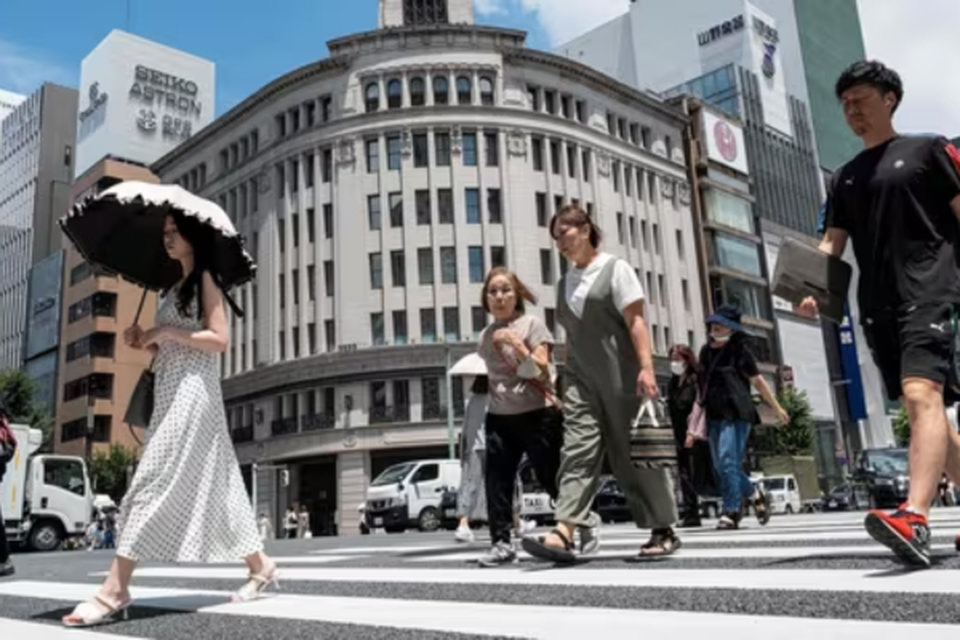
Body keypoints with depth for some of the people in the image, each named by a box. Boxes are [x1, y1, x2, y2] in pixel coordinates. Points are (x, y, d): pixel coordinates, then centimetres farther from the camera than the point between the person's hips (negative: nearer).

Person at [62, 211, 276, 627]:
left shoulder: (205, 279, -3)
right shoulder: (175, 288, 23)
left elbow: (219, 340, -14)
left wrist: (165, 331, -13)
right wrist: (144, 342, 3)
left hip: (192, 392, -9)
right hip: (171, 393, 9)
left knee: (152, 482, -14)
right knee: (213, 486, 8)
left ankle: (114, 592, -13)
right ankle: (260, 567, 16)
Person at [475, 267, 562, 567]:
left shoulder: (532, 324, -4)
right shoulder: (486, 335, 13)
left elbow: (541, 370, -11)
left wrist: (516, 344, -22)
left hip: (537, 415, -5)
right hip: (499, 418, 5)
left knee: (551, 478, 3)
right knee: (497, 481, -3)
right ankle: (501, 543, 2)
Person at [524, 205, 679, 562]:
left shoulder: (614, 269, 1)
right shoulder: (564, 283, 18)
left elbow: (636, 321, -8)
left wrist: (646, 367, -18)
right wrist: (567, 381, 16)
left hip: (620, 378, -5)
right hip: (582, 381, 5)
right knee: (577, 452, -7)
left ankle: (664, 531, 13)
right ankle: (565, 533, -16)